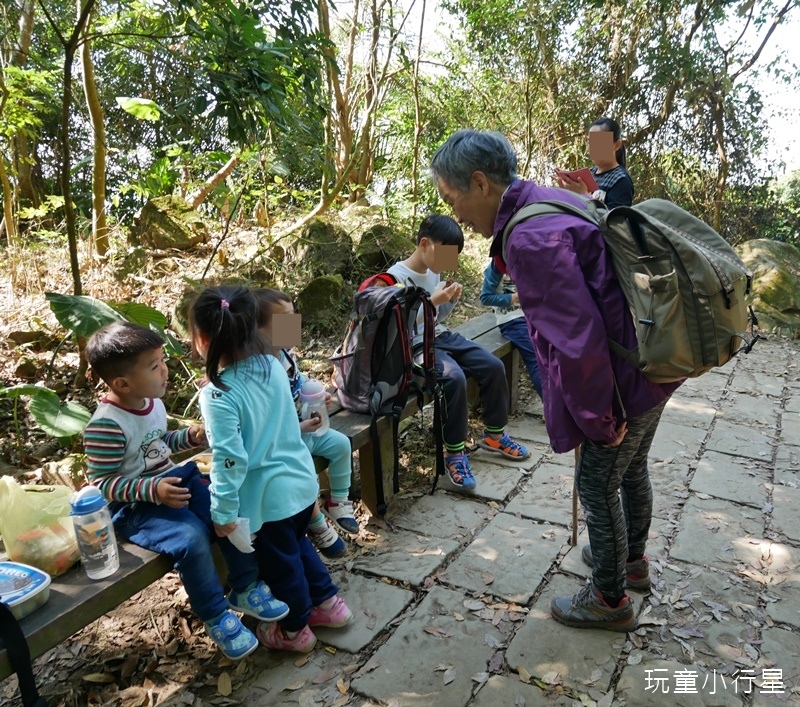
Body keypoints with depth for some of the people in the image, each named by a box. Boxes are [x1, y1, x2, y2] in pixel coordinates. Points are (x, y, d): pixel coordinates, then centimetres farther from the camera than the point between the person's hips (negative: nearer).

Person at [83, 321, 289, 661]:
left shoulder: (152, 403, 4)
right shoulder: (106, 426, -22)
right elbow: (101, 483, -19)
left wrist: (192, 436, 4)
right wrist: (152, 490, -29)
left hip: (174, 480, 8)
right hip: (134, 506, -8)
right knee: (192, 537, -29)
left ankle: (246, 589, 13)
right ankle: (215, 617, -6)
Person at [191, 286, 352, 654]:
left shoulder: (218, 395, -24)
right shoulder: (272, 365, -5)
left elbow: (229, 458, -25)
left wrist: (223, 511, -14)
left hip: (269, 496, -6)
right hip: (302, 479, 7)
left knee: (279, 560, 17)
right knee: (297, 543, 30)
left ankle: (295, 629, 37)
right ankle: (327, 602, 44)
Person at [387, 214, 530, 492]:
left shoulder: (433, 271, 9)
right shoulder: (397, 276, -15)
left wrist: (450, 300, -1)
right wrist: (432, 301, -24)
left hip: (442, 336, 8)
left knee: (494, 366, -5)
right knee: (454, 378, -32)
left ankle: (493, 435, 14)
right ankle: (454, 454, -16)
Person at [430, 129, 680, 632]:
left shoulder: (529, 240, -27)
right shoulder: (550, 201, 5)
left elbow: (576, 343, -30)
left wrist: (599, 422, -16)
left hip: (624, 379, -10)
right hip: (653, 361, 10)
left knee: (598, 485, 9)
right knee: (631, 470, 27)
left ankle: (610, 600, 31)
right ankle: (633, 560, 50)